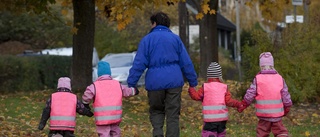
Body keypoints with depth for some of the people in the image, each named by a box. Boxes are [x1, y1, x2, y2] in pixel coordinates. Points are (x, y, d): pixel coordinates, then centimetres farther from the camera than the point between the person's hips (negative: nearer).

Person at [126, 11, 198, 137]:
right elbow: (186, 63, 8)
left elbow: (139, 64, -3)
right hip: (174, 81, 1)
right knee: (173, 115, 5)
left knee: (156, 111, 15)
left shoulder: (147, 39, 3)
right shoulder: (175, 38, 10)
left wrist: (131, 84, -2)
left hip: (155, 82, -1)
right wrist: (193, 82, 14)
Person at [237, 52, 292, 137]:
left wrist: (242, 106, 10)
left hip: (264, 114, -1)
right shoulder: (280, 78, 0)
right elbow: (285, 95, 3)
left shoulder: (258, 79, -6)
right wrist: (287, 109, 18)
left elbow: (249, 95, -4)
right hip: (277, 114, 1)